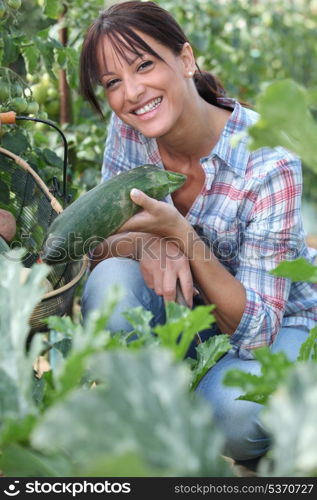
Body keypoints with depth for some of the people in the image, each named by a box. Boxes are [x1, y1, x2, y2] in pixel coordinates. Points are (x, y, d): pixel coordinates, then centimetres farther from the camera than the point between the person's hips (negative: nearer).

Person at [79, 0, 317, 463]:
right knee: (111, 282, -27)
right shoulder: (129, 129, -14)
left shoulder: (269, 164, -28)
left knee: (232, 411, -34)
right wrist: (147, 244, -30)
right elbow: (96, 242, -6)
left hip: (279, 325, -3)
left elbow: (255, 329, -27)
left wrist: (179, 234, -40)